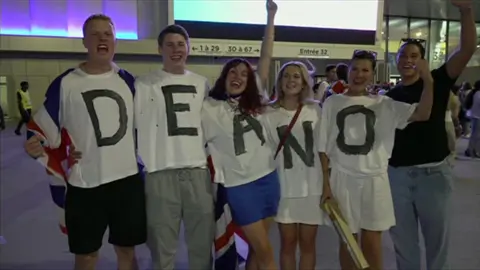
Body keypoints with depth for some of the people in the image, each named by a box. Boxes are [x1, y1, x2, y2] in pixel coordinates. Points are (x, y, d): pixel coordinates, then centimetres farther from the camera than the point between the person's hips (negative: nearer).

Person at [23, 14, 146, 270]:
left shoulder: (127, 81, 5)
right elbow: (44, 127, 3)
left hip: (128, 179, 2)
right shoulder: (65, 83, -3)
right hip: (84, 184, -2)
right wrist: (36, 148, -17)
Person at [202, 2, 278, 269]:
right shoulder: (211, 109, -5)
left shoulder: (253, 101, 7)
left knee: (256, 248, 15)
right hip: (240, 185, -5)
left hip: (269, 178, 5)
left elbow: (266, 58, 5)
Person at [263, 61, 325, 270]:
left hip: (312, 185, 1)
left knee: (308, 243, 11)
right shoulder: (269, 114, -3)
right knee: (288, 243, 9)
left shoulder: (315, 110, 2)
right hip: (285, 186, -1)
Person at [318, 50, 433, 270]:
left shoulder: (383, 104, 3)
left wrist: (428, 80, -22)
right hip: (343, 178, 0)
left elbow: (422, 114, -9)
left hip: (374, 178, 1)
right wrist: (325, 183, -2)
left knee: (372, 240, 9)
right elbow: (323, 147, 1)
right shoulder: (332, 103, 1)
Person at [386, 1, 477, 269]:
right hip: (397, 174, 3)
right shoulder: (389, 97, 8)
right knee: (403, 241, 14)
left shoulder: (437, 82, 0)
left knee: (437, 240, 11)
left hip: (433, 172, -2)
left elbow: (468, 48, -12)